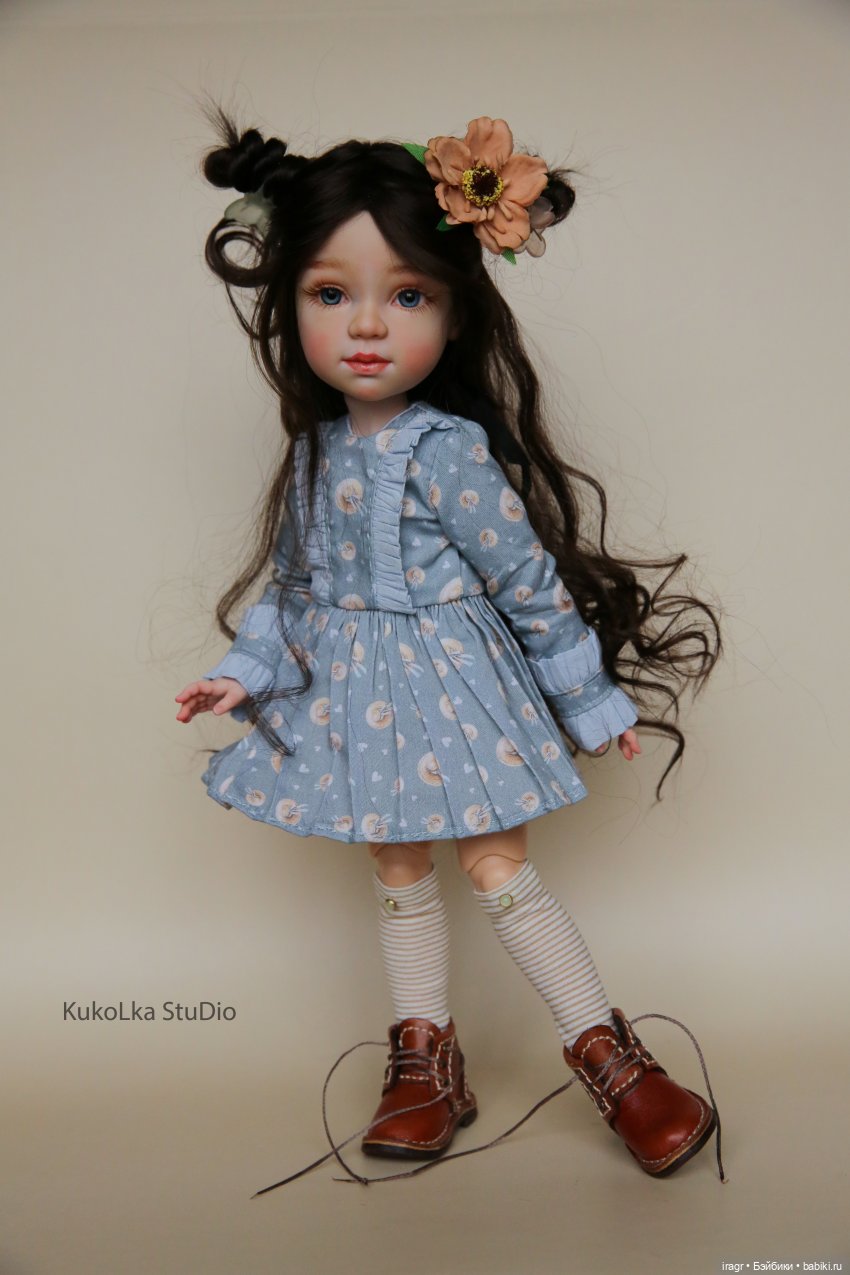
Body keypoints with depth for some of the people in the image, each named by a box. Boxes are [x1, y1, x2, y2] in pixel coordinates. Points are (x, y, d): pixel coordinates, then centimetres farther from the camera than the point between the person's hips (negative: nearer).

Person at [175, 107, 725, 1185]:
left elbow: (530, 580, -12)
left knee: (496, 867, 0)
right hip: (357, 693, 6)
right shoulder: (316, 449, 1)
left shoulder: (450, 450, -17)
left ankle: (606, 1054, 17)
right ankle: (426, 1058, 31)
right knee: (396, 871, 14)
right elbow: (289, 580, 10)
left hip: (449, 683, -6)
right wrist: (246, 672, 2)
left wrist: (590, 697, -6)